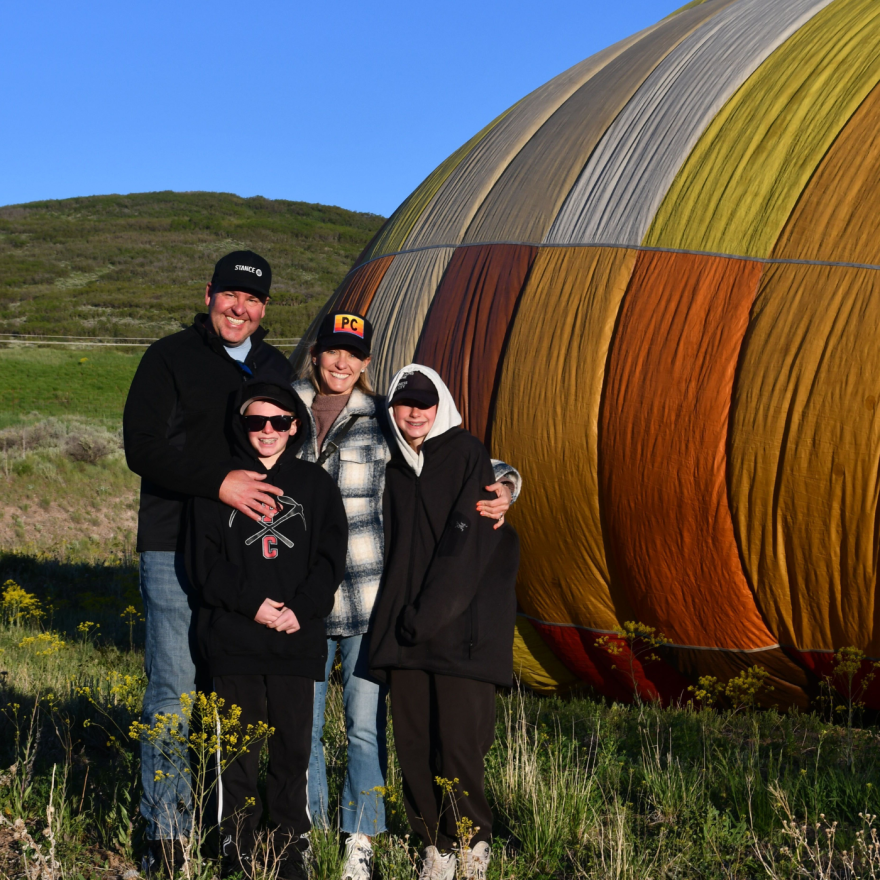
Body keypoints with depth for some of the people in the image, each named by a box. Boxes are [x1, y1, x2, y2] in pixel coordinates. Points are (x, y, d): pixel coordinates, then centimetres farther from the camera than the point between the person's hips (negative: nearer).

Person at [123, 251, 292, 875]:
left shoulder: (276, 369, 17)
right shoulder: (170, 358, 1)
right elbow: (142, 448, -8)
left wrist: (275, 499, 1)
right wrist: (219, 483, -19)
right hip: (176, 548, -4)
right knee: (173, 692, -3)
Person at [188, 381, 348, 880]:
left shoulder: (316, 484, 8)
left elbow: (331, 559, 4)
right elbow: (204, 560, 1)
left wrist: (301, 609, -10)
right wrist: (250, 603, -11)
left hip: (298, 638, 1)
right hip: (234, 638, 0)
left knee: (294, 746, 4)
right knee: (238, 746, 4)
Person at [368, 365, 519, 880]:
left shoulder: (468, 454, -3)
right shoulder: (397, 466, 15)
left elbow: (465, 542, -9)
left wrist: (429, 613, -13)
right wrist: (397, 615, 10)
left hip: (459, 623, -5)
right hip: (405, 625, 5)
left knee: (458, 740, -6)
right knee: (413, 741, 3)